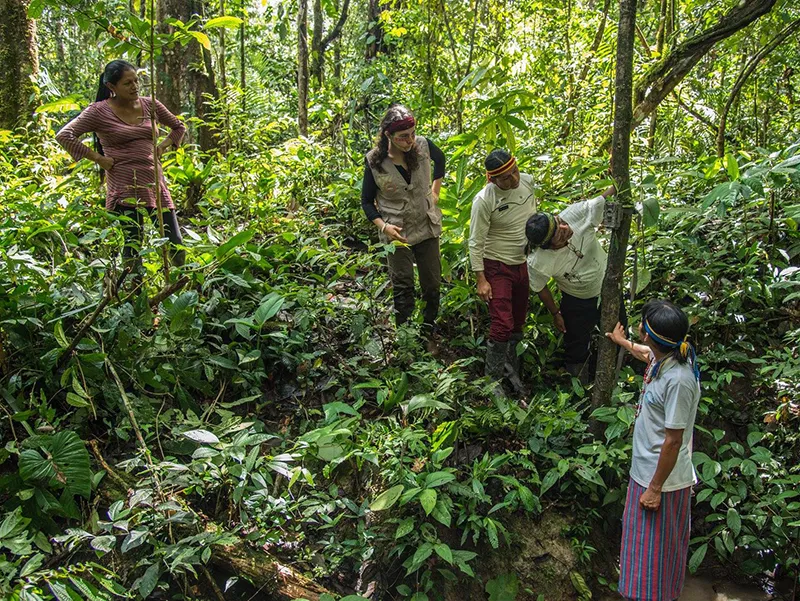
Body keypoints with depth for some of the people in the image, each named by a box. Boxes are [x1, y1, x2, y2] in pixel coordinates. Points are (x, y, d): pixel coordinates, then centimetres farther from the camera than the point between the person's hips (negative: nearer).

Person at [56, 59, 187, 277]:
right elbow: (64, 135, -10)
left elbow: (178, 127, 24)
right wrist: (98, 158, -12)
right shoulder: (99, 112, -4)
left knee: (175, 243, 2)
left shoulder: (149, 105, 9)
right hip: (124, 188, -4)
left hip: (154, 183, 5)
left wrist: (163, 147, 9)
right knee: (133, 246, -2)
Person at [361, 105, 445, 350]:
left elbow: (440, 159, 15)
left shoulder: (423, 145, -11)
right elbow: (367, 201, -4)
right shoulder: (374, 161, -16)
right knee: (403, 289, 4)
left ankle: (429, 335, 31)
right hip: (398, 233, -2)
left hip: (427, 228, 3)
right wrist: (383, 226, -19)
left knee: (432, 286, 11)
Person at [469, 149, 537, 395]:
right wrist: (481, 280, -18)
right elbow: (476, 243, -18)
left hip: (522, 263, 7)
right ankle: (493, 380, 8)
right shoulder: (484, 201, -25)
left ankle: (511, 371, 34)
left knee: (518, 322, 16)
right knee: (502, 325, -10)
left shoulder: (527, 181, -6)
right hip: (497, 267, -6)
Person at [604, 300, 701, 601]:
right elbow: (649, 356, 22)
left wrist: (655, 488, -17)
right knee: (646, 540, 30)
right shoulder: (664, 357, -6)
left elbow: (673, 441, -26)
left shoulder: (678, 379, -33)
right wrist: (623, 342, 41)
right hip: (646, 467, 10)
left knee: (654, 551, 9)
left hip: (662, 477, -10)